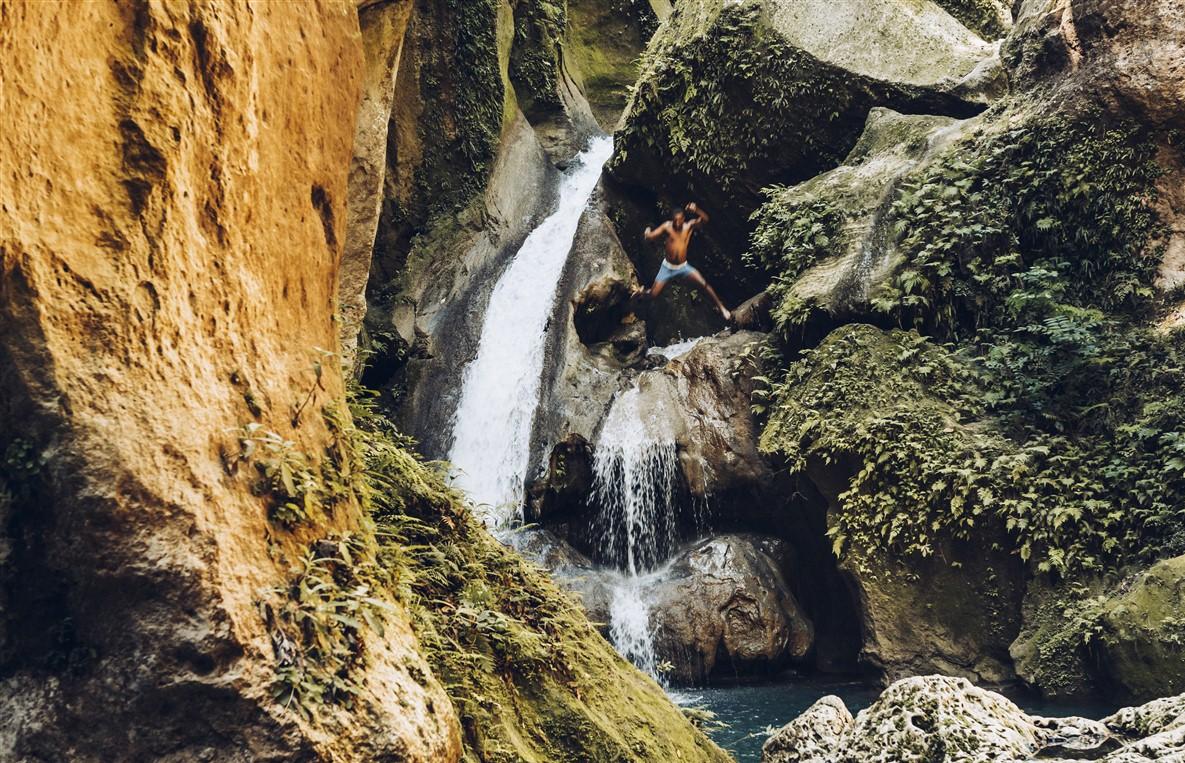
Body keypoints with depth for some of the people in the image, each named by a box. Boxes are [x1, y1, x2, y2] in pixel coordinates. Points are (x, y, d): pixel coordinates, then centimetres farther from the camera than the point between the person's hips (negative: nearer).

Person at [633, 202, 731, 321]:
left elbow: (705, 220, -29)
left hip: (683, 267, 0)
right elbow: (651, 237, -17)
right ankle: (641, 292, 34)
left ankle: (721, 307, 1)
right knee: (652, 295, -3)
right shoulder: (667, 226, -13)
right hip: (667, 267, 0)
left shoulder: (690, 226, -11)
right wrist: (647, 234, -39)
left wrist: (696, 210, -46)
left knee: (704, 284, -16)